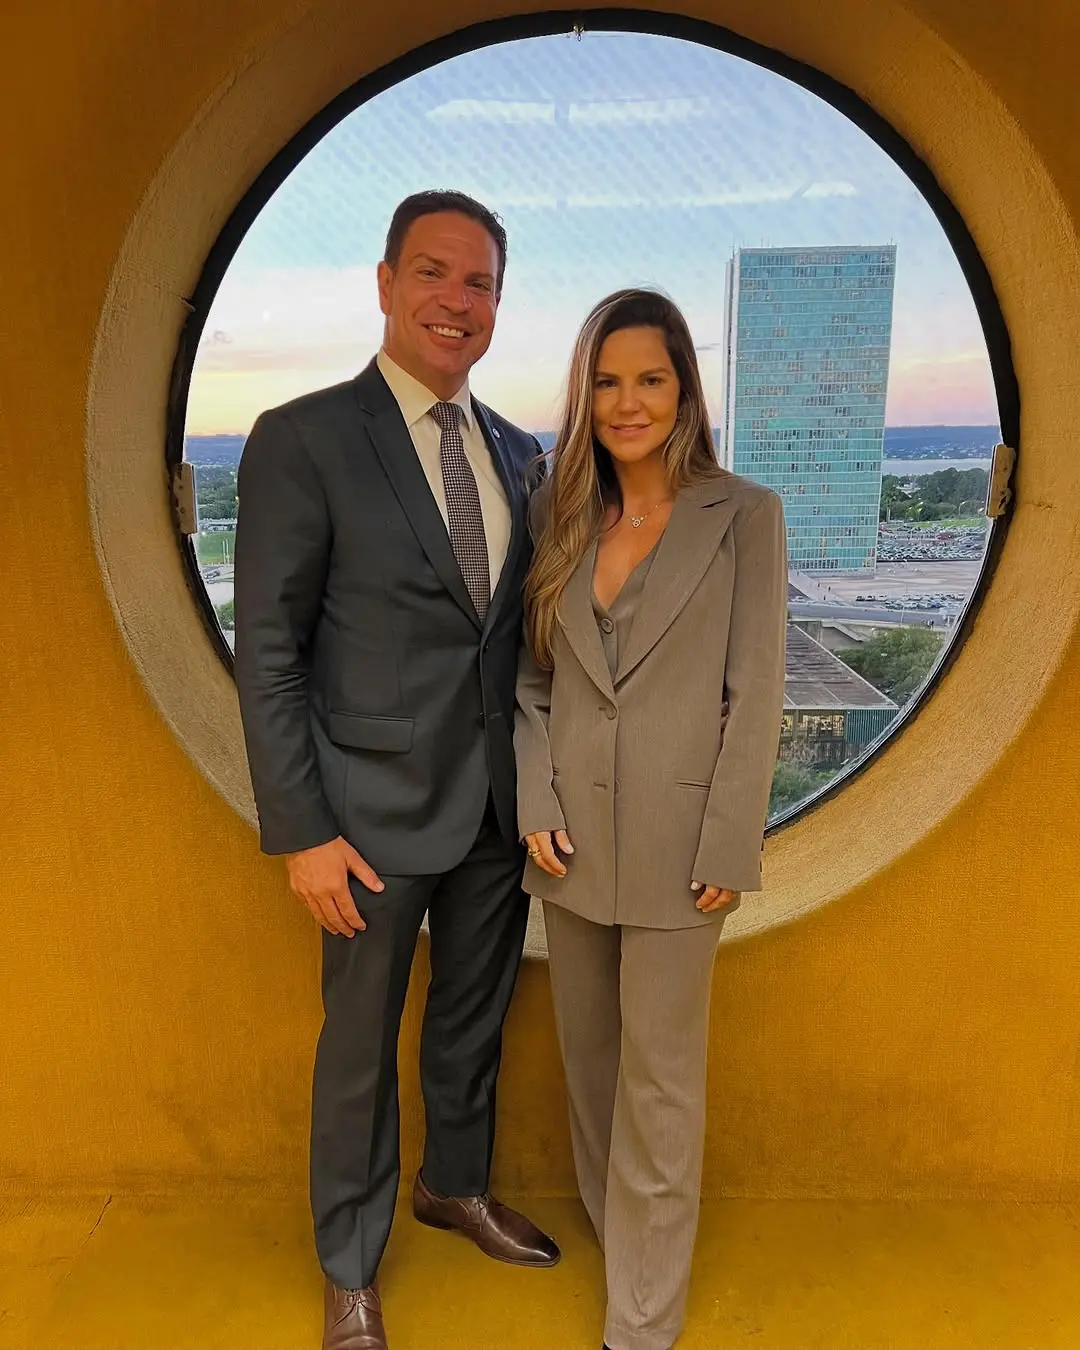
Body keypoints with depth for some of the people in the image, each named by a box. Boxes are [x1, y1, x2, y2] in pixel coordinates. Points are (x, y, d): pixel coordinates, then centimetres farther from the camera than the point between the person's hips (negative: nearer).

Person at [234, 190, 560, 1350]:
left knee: (473, 1021, 23)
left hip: (499, 806, 5)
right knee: (360, 1045, 14)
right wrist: (302, 834, -15)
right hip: (377, 811, -5)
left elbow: (519, 629, 11)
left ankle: (456, 1187, 51)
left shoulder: (516, 453, 6)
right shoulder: (303, 440, -12)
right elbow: (267, 657, -13)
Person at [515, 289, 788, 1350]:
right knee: (588, 1053, 21)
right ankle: (609, 1216, 47)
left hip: (676, 842, -4)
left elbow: (754, 694, -8)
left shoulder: (743, 515, -6)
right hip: (570, 836, 4)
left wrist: (728, 851, -10)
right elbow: (531, 677, 6)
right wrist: (536, 804, -3)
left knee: (661, 1078, 8)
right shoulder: (560, 514, 5)